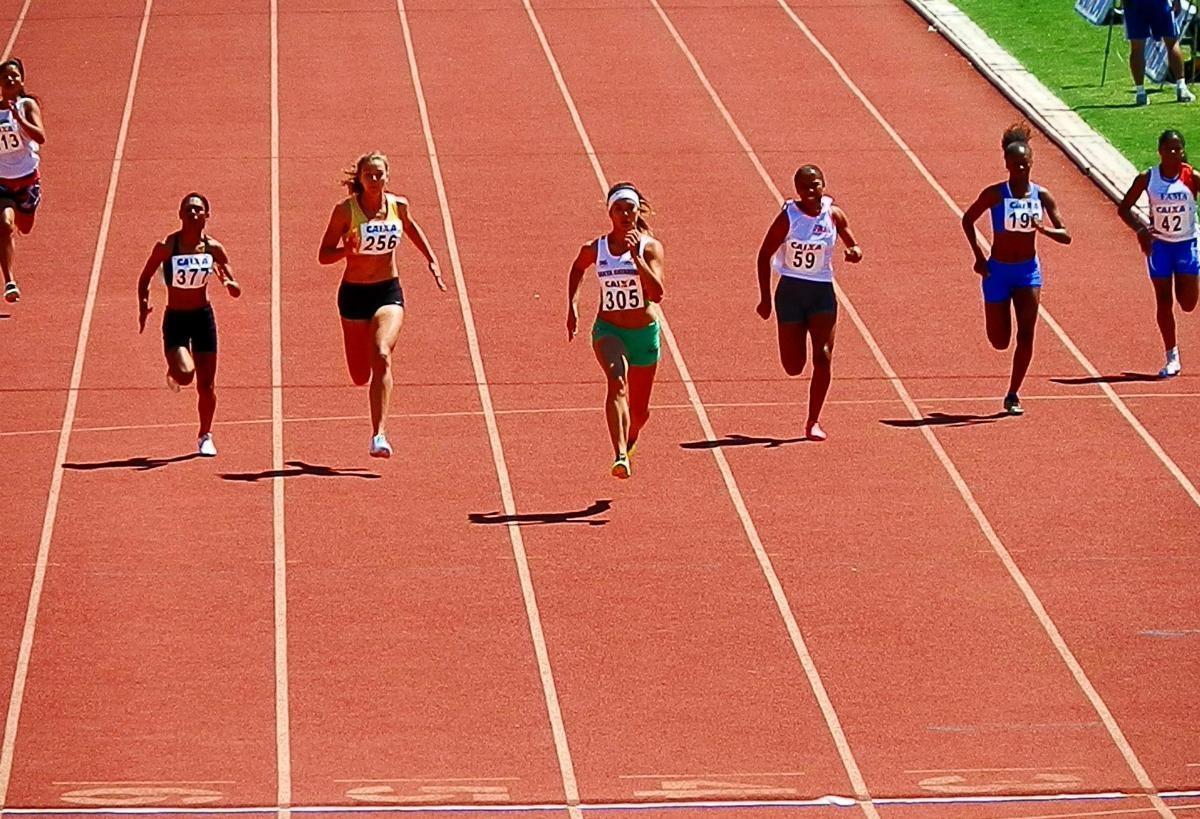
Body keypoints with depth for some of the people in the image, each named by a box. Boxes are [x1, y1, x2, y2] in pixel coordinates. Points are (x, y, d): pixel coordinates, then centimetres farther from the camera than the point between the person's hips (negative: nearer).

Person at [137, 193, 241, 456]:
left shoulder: (213, 248, -5)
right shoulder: (166, 247, -12)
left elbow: (237, 291, 0)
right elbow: (145, 278, 0)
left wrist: (228, 283, -24)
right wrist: (143, 305, -16)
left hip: (203, 316, 2)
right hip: (175, 318, -2)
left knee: (206, 385, 5)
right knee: (185, 374, -23)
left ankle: (206, 437, 25)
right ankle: (174, 372, 16)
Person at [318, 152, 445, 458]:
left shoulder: (398, 205, 0)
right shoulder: (345, 210, -9)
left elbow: (411, 228, 23)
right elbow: (324, 255, -6)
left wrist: (431, 260, 20)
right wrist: (350, 248, -25)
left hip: (389, 292, 0)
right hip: (354, 294, 0)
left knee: (382, 355, -25)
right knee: (360, 375, 5)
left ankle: (379, 436, -30)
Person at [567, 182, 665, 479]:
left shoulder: (650, 247, -8)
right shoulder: (595, 249, -2)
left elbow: (657, 293, -21)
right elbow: (577, 268, 23)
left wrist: (636, 257, -29)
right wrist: (572, 305, 12)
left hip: (645, 334, 1)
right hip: (609, 331, -1)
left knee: (639, 411, 13)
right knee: (617, 382, -32)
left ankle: (630, 435, 52)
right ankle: (620, 457, -45)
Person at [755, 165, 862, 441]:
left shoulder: (833, 215, -2)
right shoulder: (788, 217, -10)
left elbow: (852, 244, 12)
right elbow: (764, 255, -4)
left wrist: (854, 251, -15)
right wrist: (766, 299, -6)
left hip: (822, 292, 1)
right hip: (791, 291, -1)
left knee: (823, 357, -11)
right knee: (793, 366, -3)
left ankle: (813, 421, -2)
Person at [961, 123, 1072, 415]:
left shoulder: (1041, 196, -4)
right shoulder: (995, 194, -10)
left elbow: (1065, 236, -2)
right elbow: (967, 220, 4)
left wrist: (1044, 229, -24)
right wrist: (978, 256, -3)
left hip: (1028, 270, 1)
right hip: (998, 271, -1)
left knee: (1026, 336, -9)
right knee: (999, 341, 0)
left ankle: (1013, 395, 0)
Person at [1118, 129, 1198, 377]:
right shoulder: (1147, 179, -8)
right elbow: (1124, 208, -2)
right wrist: (1140, 229, -17)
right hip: (1159, 244, 1)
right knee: (1163, 301, 1)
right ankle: (1172, 358, 10)